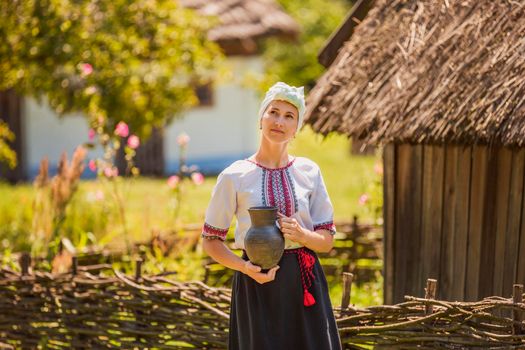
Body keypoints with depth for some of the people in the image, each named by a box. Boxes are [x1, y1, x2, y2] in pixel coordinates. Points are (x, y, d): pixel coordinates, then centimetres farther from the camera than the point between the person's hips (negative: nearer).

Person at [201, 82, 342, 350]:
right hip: (258, 284, -2)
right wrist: (245, 267, -15)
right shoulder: (234, 177, -2)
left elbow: (327, 240, 8)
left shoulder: (309, 172, 5)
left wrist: (302, 235, -14)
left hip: (304, 283, 2)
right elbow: (210, 241, 2)